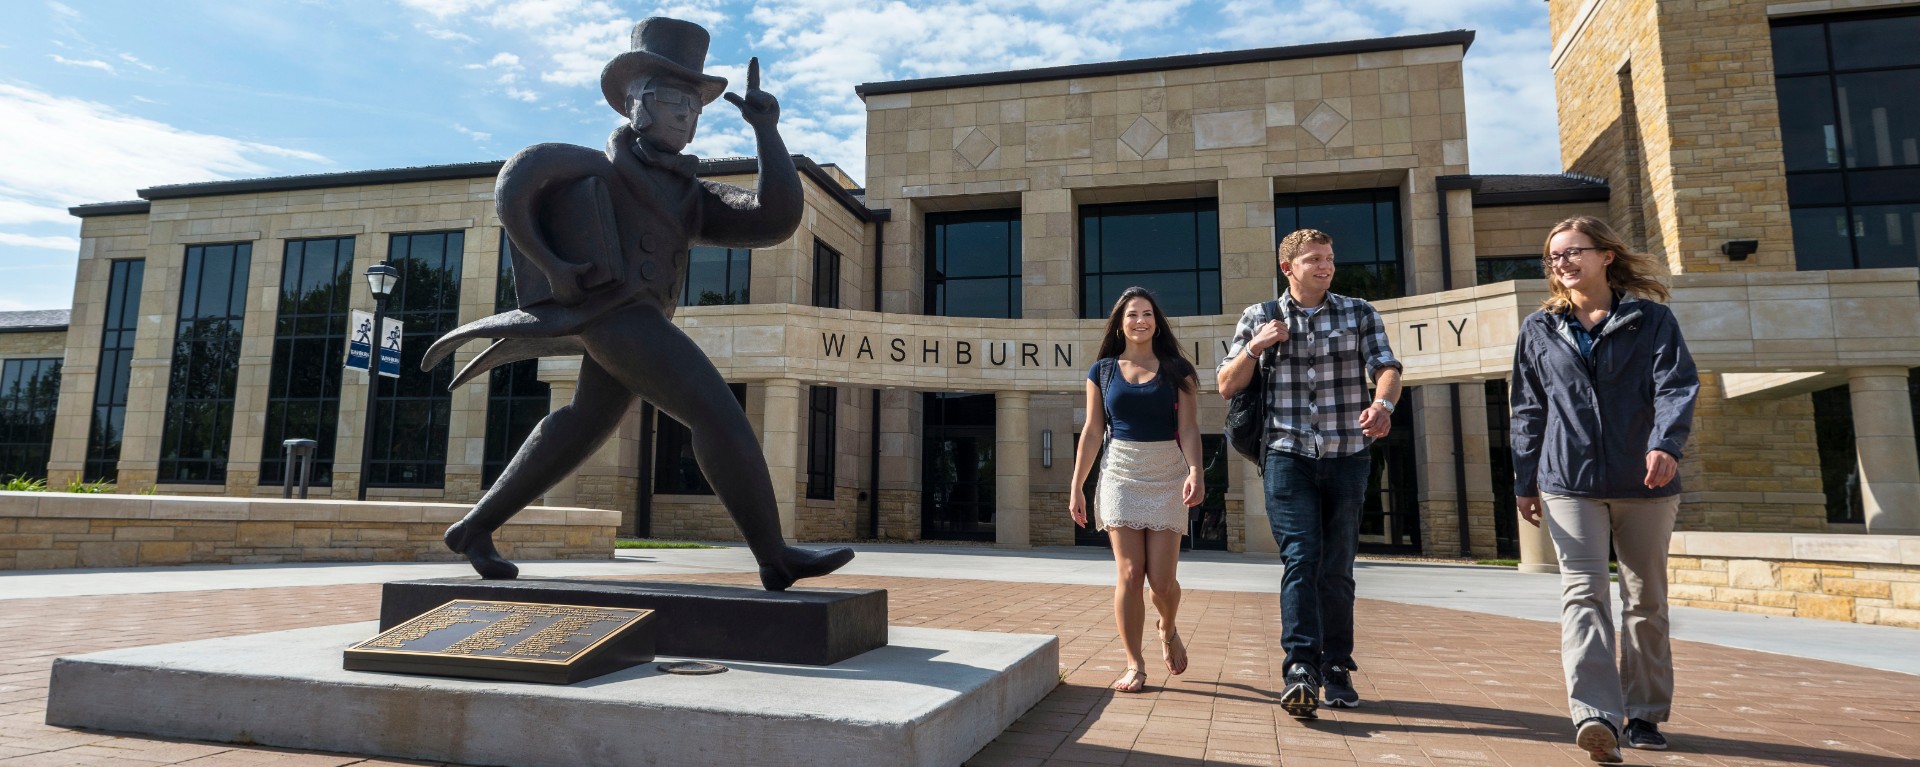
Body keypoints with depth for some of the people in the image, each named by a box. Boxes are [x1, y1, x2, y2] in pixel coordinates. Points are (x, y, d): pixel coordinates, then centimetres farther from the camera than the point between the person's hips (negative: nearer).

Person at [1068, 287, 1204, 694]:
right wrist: (1076, 487, 5)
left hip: (1167, 477, 0)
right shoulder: (1102, 371, 8)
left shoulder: (1176, 370, 5)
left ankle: (1168, 631, 31)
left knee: (1161, 579, -3)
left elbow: (1188, 427, -3)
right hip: (1121, 475, 1)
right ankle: (1134, 665, 6)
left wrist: (1195, 469, -20)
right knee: (1130, 573, -6)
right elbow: (1092, 432, 8)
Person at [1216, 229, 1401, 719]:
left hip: (1347, 457, 2)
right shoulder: (1260, 317, 9)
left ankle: (1336, 670, 17)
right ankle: (1301, 669, -17)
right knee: (1301, 558, -13)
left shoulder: (1360, 314, 10)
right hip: (1288, 456, -1)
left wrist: (1382, 403, -26)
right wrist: (1255, 347, -8)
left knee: (1337, 568, 7)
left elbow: (1386, 368, -3)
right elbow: (1227, 387, 10)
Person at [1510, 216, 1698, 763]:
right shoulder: (1538, 330, 10)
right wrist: (1525, 481, 11)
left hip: (1646, 483, 0)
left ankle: (1645, 714, 22)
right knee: (1583, 593, -12)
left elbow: (1677, 385, -7)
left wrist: (1666, 443, -26)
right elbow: (1528, 411, 12)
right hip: (1570, 481, 0)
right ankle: (1596, 715, -19)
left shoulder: (1651, 319, 5)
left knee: (1647, 600, 9)